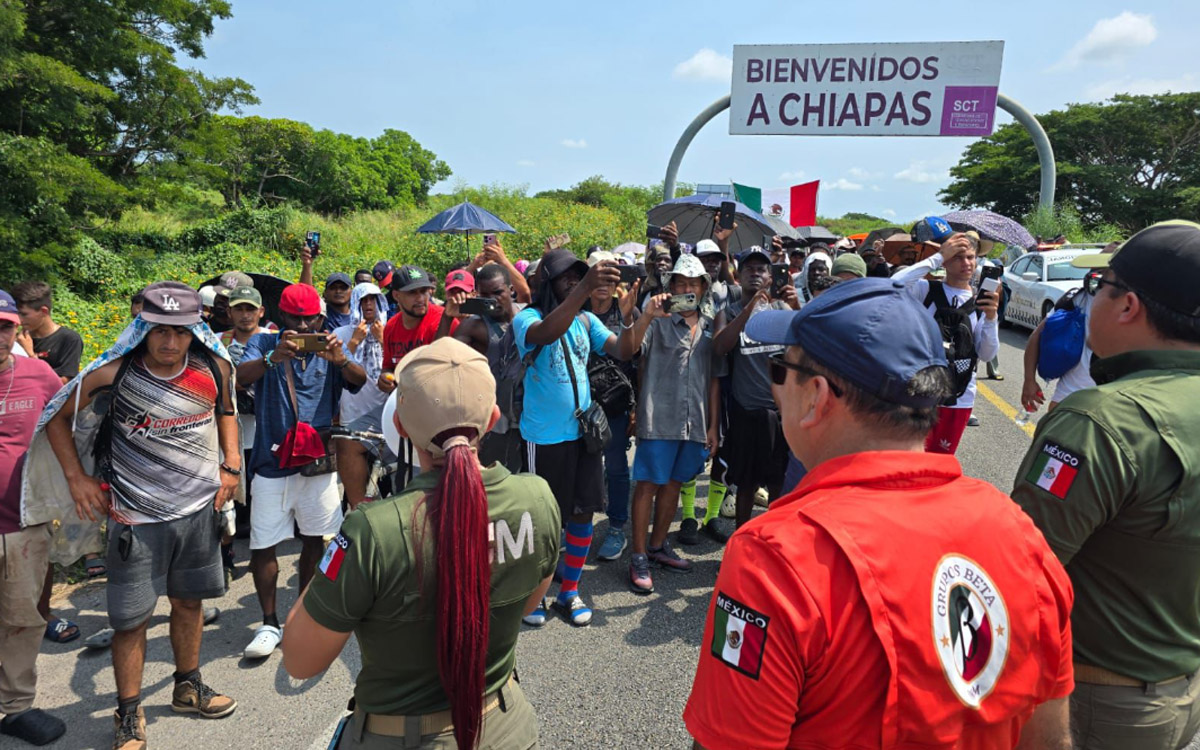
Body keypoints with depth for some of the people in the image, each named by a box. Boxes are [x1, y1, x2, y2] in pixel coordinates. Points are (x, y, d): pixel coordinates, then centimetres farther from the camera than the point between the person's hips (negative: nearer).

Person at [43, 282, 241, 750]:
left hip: (200, 508, 3)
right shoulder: (114, 372, -15)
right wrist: (76, 476, -6)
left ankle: (188, 687, 38)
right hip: (137, 515, -3)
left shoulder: (213, 368, -6)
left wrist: (231, 464, 3)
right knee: (131, 619, 4)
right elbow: (58, 416, 0)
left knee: (190, 602, 18)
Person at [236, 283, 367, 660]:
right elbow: (240, 377, -16)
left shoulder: (328, 348, 5)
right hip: (272, 461, -1)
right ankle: (269, 623, 18)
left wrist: (340, 360, -33)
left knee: (315, 538, 12)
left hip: (318, 460, 2)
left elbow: (360, 381, -11)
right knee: (262, 544, 1)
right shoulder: (264, 344, 2)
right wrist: (273, 358, -35)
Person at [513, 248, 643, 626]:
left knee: (583, 512, 10)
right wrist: (586, 288, -42)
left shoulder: (586, 320, 7)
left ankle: (570, 591, 26)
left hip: (584, 430, 5)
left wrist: (627, 317, -22)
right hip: (544, 436, -5)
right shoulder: (527, 318, -9)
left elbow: (623, 352, -3)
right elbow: (546, 333, -33)